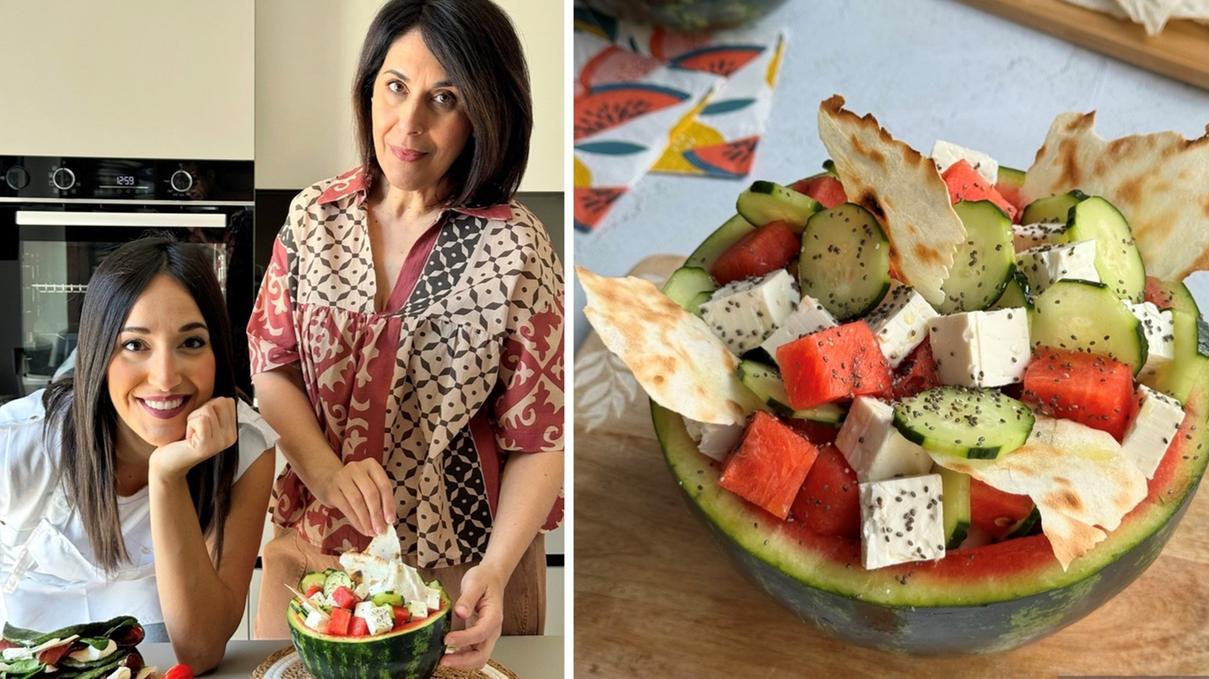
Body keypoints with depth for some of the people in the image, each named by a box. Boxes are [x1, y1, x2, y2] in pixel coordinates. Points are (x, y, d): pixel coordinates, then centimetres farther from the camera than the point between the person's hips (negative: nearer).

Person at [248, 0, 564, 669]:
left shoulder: (515, 250, -16)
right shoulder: (315, 214, -5)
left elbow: (540, 440, -13)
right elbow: (270, 363, 1)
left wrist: (496, 570, -26)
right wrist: (327, 471, -17)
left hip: (459, 557, -2)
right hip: (315, 540, 3)